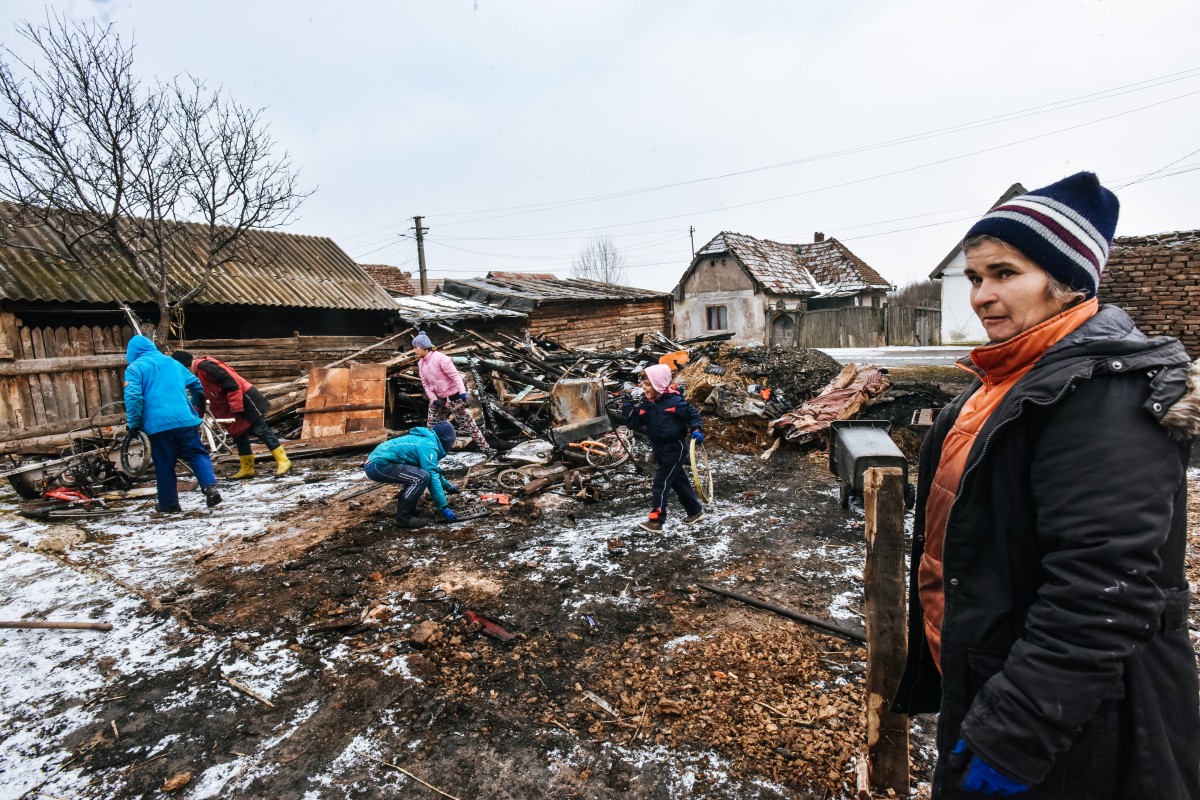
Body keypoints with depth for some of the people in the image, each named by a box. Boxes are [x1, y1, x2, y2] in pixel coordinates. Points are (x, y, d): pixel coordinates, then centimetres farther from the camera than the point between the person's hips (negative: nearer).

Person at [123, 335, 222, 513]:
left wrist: (134, 423, -2)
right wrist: (198, 405, 43)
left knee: (164, 465, 7)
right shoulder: (172, 362, 19)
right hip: (185, 419, 3)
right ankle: (210, 487, -15)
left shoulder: (134, 368, 5)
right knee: (197, 454, 6)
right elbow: (195, 384, 26)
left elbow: (133, 397, -8)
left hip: (158, 423, -3)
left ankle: (169, 503, 15)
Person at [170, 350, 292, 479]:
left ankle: (283, 461, -6)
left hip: (244, 398, -10)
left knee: (261, 430, -9)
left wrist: (236, 407, -22)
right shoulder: (198, 371, 15)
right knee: (239, 436, 11)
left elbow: (231, 383, -24)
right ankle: (247, 469, 18)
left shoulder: (204, 366, -17)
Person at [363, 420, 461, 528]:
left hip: (375, 462, 10)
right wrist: (444, 508, -16)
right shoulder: (429, 445, -10)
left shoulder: (423, 439, 21)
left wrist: (447, 485, 46)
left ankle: (404, 507, 19)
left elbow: (433, 470, 36)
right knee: (422, 476, -19)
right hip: (378, 465, -10)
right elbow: (433, 477, -17)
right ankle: (403, 517, -9)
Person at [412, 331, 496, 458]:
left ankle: (485, 448, 0)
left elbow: (455, 375, -24)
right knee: (431, 427, 13)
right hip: (438, 400, 8)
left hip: (454, 397, -7)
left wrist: (463, 393, -33)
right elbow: (425, 384, 7)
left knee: (468, 424, -5)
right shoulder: (420, 363, 5)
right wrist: (433, 399, -6)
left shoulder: (440, 357, -20)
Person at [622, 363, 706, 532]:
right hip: (660, 450, 8)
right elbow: (635, 423, -1)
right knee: (679, 482, 19)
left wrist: (696, 430, -24)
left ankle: (656, 520, 3)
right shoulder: (646, 404, 1)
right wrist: (627, 407, -13)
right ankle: (695, 510, 35)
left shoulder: (674, 401, -18)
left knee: (660, 484, -7)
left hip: (675, 449, -8)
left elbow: (693, 414, -9)